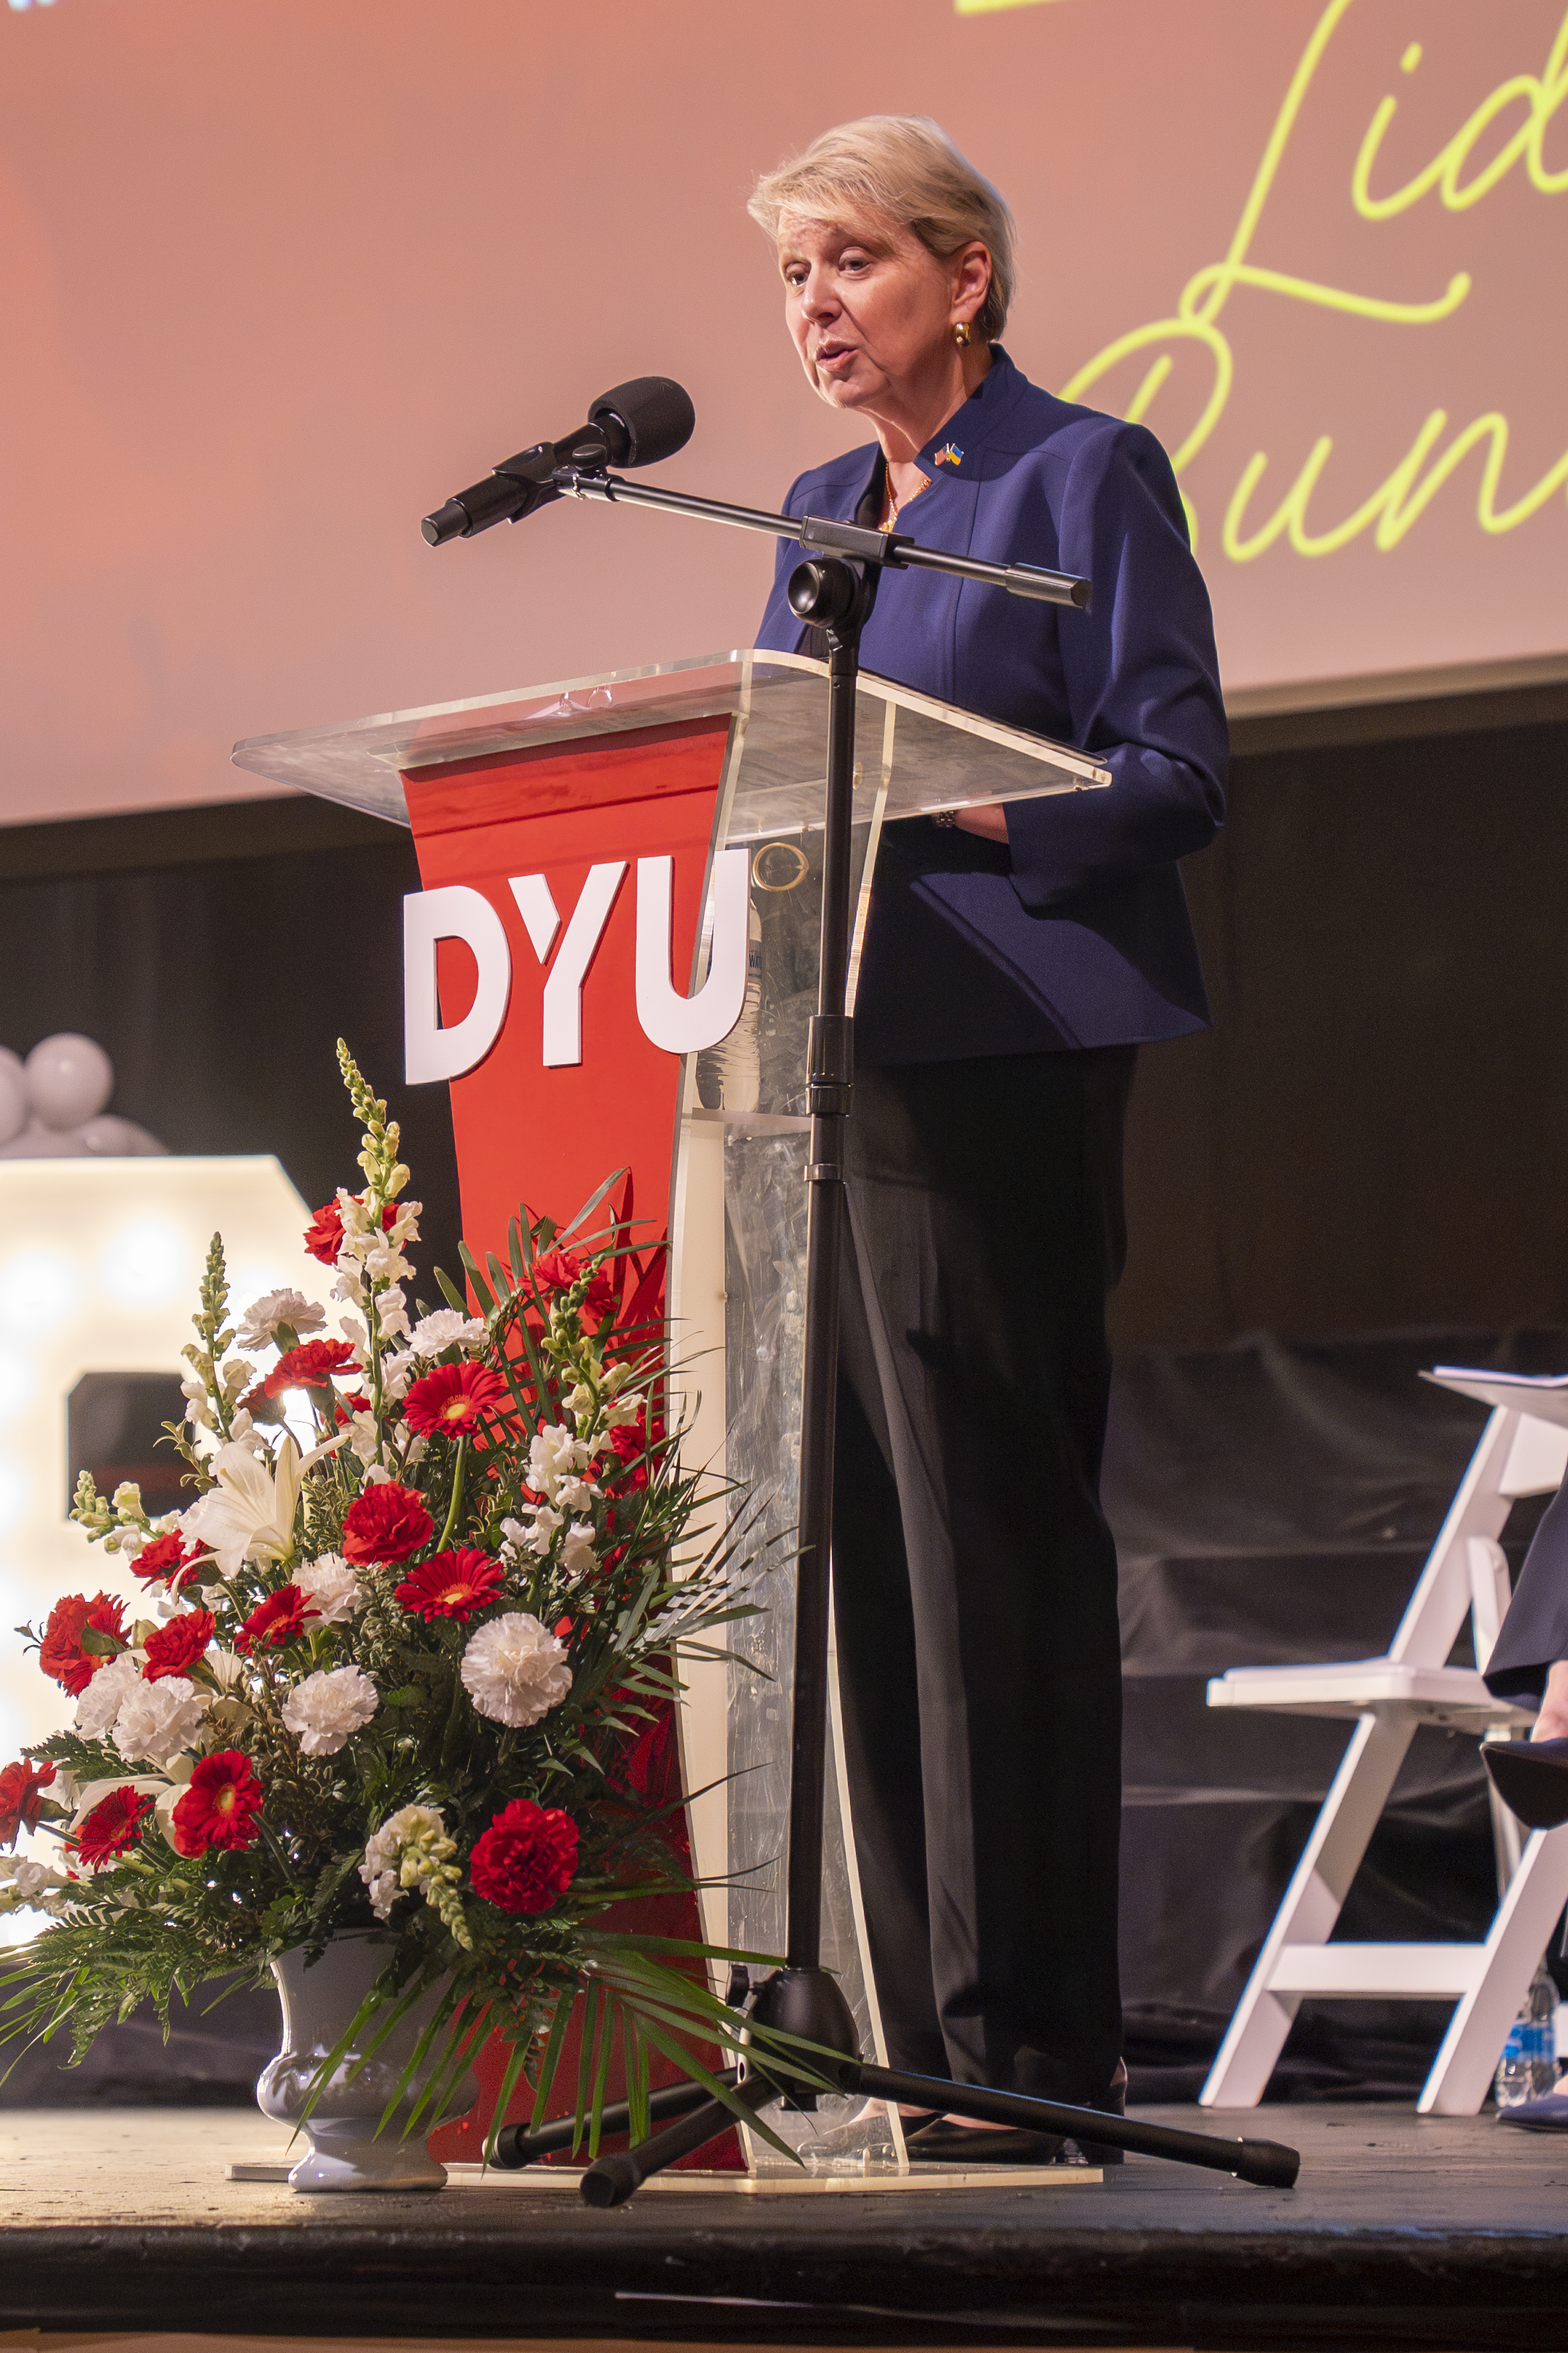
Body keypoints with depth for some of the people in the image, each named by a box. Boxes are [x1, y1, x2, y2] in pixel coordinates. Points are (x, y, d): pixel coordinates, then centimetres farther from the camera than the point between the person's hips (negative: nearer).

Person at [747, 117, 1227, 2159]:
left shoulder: (1083, 476, -1)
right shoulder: (823, 513, 20)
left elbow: (1177, 775, -8)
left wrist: (965, 807, -22)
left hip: (1011, 1057, -7)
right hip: (827, 1055, 7)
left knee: (997, 1539, -9)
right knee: (871, 1546, 4)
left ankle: (1030, 2045, -7)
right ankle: (930, 2040, 8)